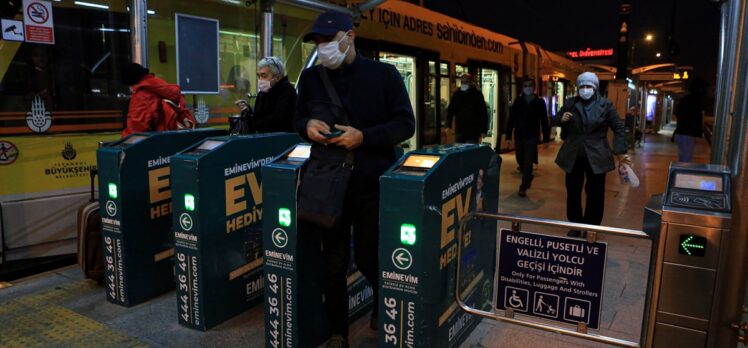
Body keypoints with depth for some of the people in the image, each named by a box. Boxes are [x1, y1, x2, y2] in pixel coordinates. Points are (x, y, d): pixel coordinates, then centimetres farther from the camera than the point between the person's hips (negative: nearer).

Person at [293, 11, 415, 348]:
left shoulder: (384, 74, -3)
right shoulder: (310, 77, 7)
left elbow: (405, 124, -5)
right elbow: (298, 120, 15)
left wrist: (363, 137, -20)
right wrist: (308, 125, -10)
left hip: (372, 185, -2)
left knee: (368, 258, 7)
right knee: (334, 262, 9)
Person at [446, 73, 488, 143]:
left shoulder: (477, 94, 0)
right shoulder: (456, 95, 8)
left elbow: (483, 113, -2)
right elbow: (450, 110, 11)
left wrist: (483, 130, -7)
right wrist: (448, 125, -1)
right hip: (459, 131, 3)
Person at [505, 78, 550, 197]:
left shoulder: (539, 102, 1)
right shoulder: (518, 101, 4)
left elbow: (544, 122, 2)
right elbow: (511, 120, 2)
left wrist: (546, 139, 0)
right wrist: (508, 137, -4)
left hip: (532, 138, -3)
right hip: (519, 136, 3)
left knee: (528, 163, -7)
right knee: (520, 161, 14)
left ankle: (523, 187, -1)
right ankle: (527, 179, 40)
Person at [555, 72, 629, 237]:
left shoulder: (605, 104, -4)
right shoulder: (570, 103, 1)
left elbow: (618, 128, 2)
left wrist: (621, 152, -4)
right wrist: (562, 120, -8)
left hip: (596, 157, -2)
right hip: (573, 156, 2)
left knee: (595, 194, 4)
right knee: (573, 192, 9)